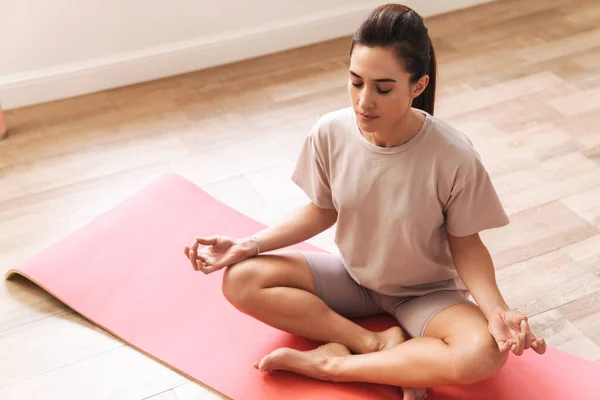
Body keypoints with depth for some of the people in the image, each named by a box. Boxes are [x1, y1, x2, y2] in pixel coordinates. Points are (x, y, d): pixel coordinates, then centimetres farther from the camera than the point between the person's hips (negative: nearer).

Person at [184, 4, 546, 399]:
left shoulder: (455, 158, -28)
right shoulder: (330, 133, -19)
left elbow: (465, 244, -14)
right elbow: (321, 212, -2)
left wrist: (496, 309, -31)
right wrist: (249, 245, -11)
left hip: (425, 292, -2)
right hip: (352, 275, 3)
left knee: (485, 353, -33)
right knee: (241, 280, -16)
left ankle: (328, 361, -18)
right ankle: (379, 343, -16)